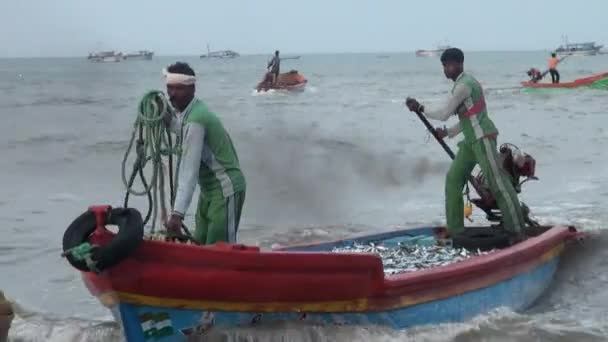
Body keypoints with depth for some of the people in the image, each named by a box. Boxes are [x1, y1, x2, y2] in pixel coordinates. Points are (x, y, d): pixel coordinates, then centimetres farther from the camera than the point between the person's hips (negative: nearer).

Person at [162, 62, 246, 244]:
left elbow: (189, 171, -30)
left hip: (225, 189, -10)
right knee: (201, 244, 15)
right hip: (210, 188, 10)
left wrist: (177, 213, -34)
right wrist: (168, 120, 7)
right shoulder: (188, 111, 3)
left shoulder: (195, 120, -25)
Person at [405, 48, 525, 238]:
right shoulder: (464, 83, 18)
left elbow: (444, 114, -13)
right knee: (453, 179, 10)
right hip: (471, 140, 11)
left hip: (483, 138, -11)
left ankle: (516, 228, -11)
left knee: (497, 181, -12)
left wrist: (420, 108, -1)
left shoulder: (463, 85, -14)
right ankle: (455, 230, 14)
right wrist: (448, 132, 18)